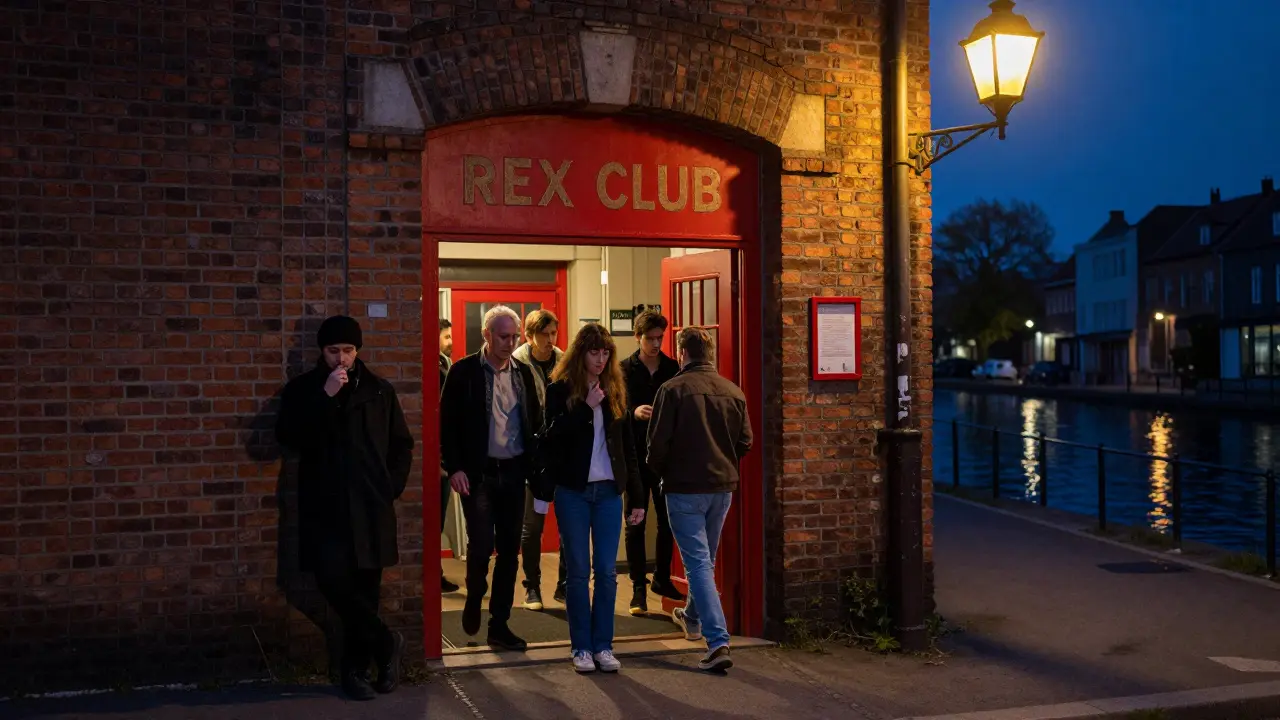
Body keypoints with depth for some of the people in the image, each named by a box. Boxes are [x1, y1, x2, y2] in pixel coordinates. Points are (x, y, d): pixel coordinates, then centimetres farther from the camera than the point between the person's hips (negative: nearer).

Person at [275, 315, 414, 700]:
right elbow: (288, 437, -10)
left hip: (370, 508, 1)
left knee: (364, 588, 3)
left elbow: (402, 444, 14)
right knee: (333, 581, -15)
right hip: (325, 507, -1)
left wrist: (391, 487, 3)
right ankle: (386, 642, 4)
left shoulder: (380, 391, 8)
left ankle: (355, 667, 16)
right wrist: (324, 396, -16)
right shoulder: (302, 389, 5)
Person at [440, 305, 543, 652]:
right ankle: (474, 599, 21)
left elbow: (535, 422, 11)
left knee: (509, 551, 6)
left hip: (513, 473, 4)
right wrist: (454, 468, -10)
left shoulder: (523, 372, 8)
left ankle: (499, 625, 16)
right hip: (478, 474, -4)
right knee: (481, 545, -10)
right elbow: (447, 424, -3)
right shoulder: (464, 371, -3)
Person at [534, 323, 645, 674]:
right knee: (579, 572, 3)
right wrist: (585, 407, -20)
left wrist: (636, 497, 8)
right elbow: (551, 438, -13)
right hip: (573, 491, -2)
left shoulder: (616, 391, 8)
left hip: (609, 491, 3)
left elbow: (628, 447, 10)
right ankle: (581, 647, 11)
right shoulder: (560, 390, -1)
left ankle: (603, 645, 12)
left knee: (607, 571, 4)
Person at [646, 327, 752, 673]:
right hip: (723, 486, 5)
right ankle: (692, 617, 44)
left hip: (685, 487, -5)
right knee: (706, 559, 22)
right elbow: (745, 442, 4)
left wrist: (660, 472, 8)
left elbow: (658, 441, -12)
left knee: (698, 563, -4)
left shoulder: (673, 389, -12)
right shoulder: (733, 391, 1)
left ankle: (718, 642, -13)